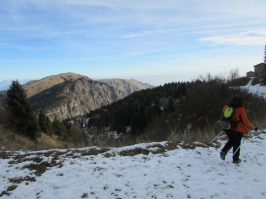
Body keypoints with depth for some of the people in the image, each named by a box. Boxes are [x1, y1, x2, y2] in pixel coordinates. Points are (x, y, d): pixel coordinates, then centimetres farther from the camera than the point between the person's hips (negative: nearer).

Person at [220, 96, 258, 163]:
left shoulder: (226, 107, -2)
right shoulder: (241, 109, -15)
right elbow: (245, 121, -15)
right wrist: (253, 127, -2)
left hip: (228, 128, 4)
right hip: (238, 130, -4)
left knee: (231, 141, 23)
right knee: (237, 144, 11)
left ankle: (223, 151, 5)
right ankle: (235, 159, 20)